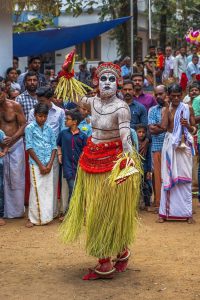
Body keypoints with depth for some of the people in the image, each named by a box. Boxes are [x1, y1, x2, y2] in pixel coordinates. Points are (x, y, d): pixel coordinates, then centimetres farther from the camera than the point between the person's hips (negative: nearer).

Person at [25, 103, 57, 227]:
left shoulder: (49, 128, 8)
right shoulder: (30, 128, -3)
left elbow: (54, 147, 7)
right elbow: (29, 148, -6)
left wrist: (50, 164, -5)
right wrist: (40, 164, -10)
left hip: (48, 164, 4)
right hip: (36, 164, -4)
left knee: (48, 190, 5)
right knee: (36, 190, -4)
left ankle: (46, 216, 13)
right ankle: (34, 218, 3)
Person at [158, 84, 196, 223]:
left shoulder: (188, 109, 5)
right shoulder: (166, 109, 5)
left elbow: (194, 130, 7)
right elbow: (163, 126, -12)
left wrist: (188, 125, -14)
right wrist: (168, 108, -10)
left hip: (184, 145, 0)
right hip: (170, 144, 0)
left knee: (185, 178, 0)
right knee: (168, 177, 2)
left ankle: (187, 212, 6)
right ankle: (166, 211, 7)